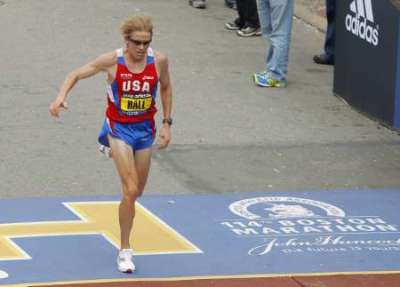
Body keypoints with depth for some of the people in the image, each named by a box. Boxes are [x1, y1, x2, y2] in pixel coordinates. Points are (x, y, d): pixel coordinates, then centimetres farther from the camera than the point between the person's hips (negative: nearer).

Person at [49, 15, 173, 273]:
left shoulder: (159, 61, -12)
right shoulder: (112, 61, -18)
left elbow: (166, 88, 7)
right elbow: (76, 75, -9)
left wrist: (167, 123, 5)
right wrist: (61, 97, -26)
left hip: (145, 128, 4)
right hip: (119, 128, -4)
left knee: (137, 192, 15)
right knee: (131, 190, -16)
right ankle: (125, 251, -3)